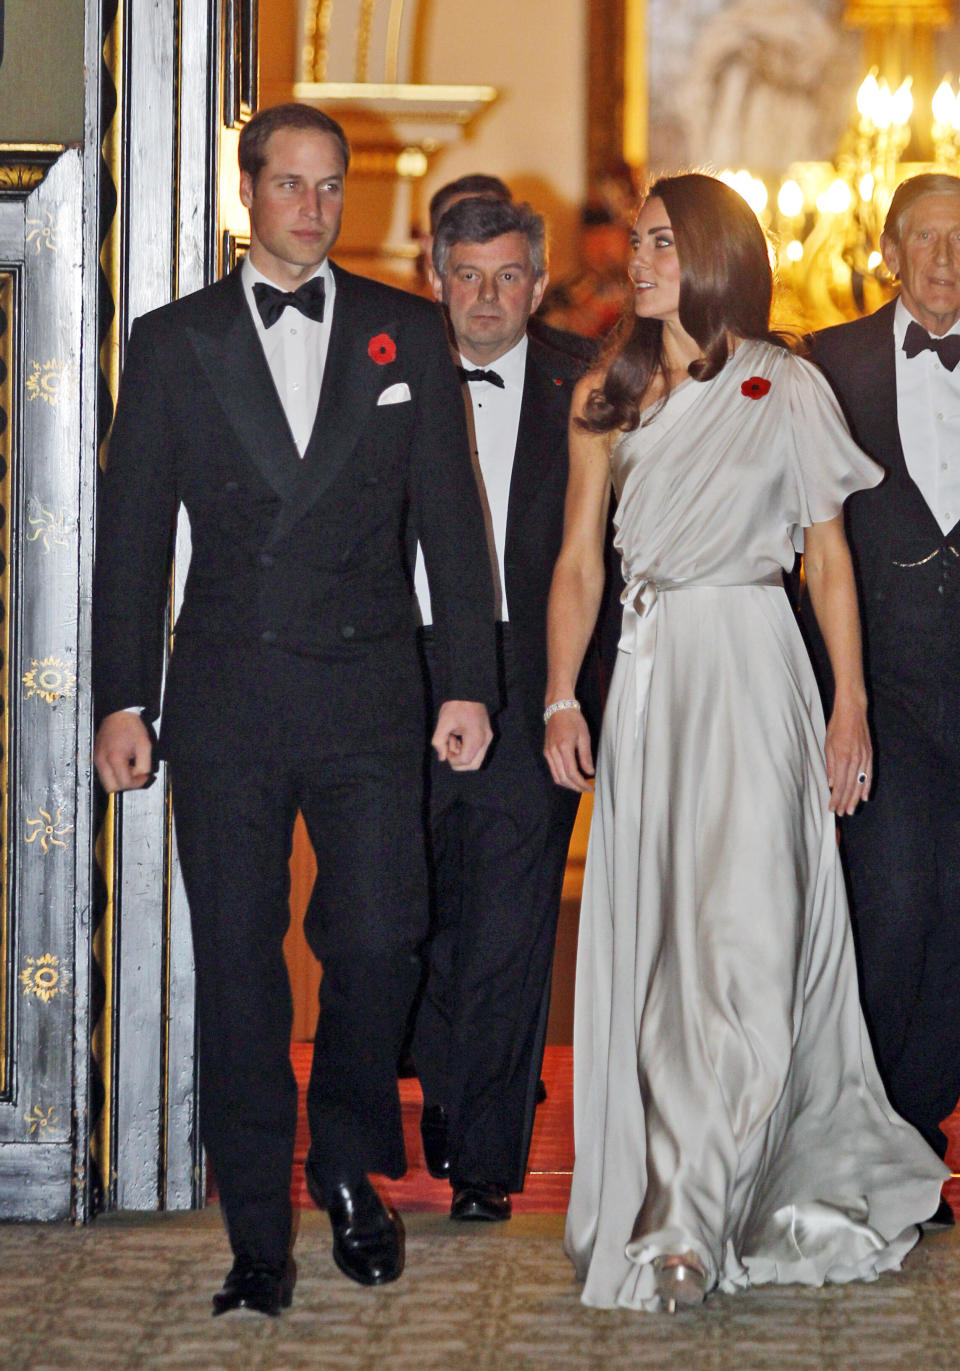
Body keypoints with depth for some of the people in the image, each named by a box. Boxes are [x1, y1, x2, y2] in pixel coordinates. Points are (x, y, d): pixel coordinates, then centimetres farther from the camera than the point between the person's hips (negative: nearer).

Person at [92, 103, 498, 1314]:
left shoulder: (407, 334, 9)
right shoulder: (174, 342, 7)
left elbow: (449, 518, 8)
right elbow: (132, 532, 7)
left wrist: (468, 682, 2)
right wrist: (122, 698, 1)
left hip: (368, 692, 0)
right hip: (224, 698, 0)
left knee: (377, 943, -6)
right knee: (238, 964, 1)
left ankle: (350, 1172, 20)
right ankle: (258, 1233, 10)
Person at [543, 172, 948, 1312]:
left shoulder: (787, 388, 3)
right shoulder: (606, 397, 12)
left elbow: (829, 557, 4)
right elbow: (579, 560, 11)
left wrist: (850, 703, -3)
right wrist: (560, 699, 0)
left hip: (752, 672, -3)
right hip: (648, 680, 4)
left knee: (743, 934, -12)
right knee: (655, 940, 3)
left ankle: (689, 1220, -11)